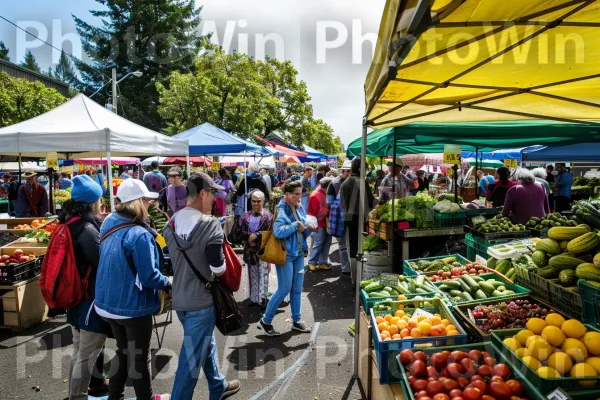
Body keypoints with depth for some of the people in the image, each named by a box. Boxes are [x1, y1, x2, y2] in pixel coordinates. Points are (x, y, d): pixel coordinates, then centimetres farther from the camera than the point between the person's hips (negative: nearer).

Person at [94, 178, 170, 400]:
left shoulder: (109, 226, 0)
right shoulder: (139, 234, -26)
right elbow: (149, 276, -25)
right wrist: (168, 283, -6)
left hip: (108, 303, 8)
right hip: (133, 306, -8)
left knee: (123, 351, 25)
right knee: (140, 357, 12)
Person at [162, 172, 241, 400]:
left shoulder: (171, 223, 3)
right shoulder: (210, 224, -20)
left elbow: (170, 259, 12)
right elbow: (219, 269, -20)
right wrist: (221, 265, 0)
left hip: (179, 298, 8)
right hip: (200, 300, -8)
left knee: (206, 344, 26)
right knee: (191, 359, 5)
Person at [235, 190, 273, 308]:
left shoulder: (268, 216, -5)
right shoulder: (245, 216, 6)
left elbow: (270, 232, -15)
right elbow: (238, 231, -1)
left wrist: (255, 236, -18)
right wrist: (249, 236, -16)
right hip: (250, 250, 4)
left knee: (263, 275, 0)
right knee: (252, 275, 14)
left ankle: (262, 299, 7)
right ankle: (254, 298, 26)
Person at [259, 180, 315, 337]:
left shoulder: (300, 208, 8)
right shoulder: (281, 210, -15)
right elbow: (278, 232, -31)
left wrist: (309, 229, -6)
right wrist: (296, 225, -21)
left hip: (299, 253, 7)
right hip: (285, 254, -7)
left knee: (297, 288, 13)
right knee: (284, 289, -2)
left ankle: (296, 321, 28)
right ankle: (265, 321, 14)